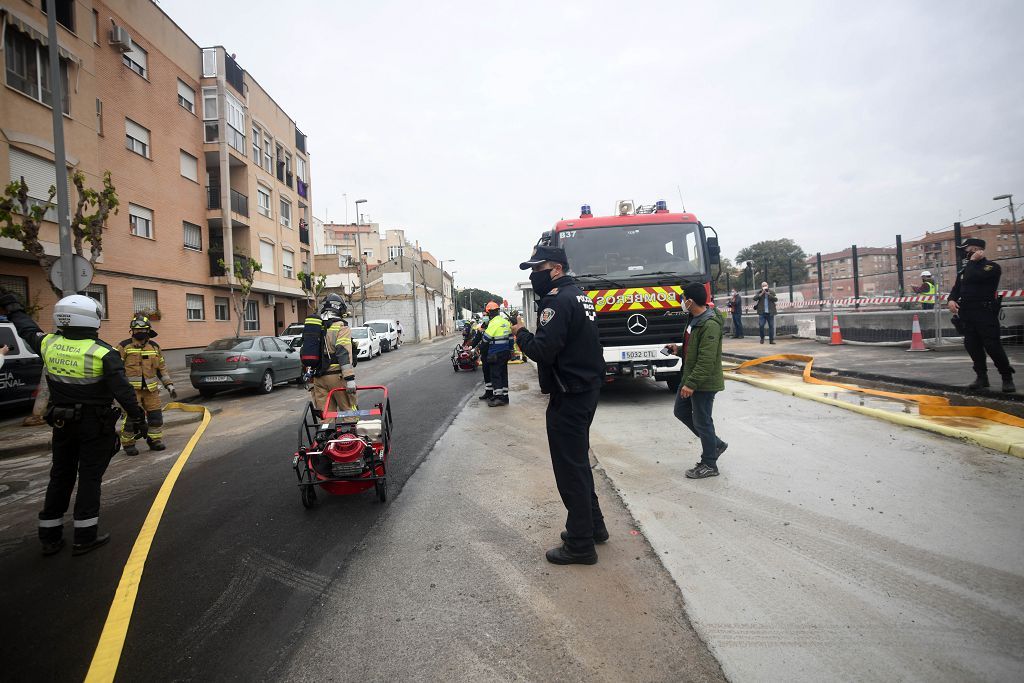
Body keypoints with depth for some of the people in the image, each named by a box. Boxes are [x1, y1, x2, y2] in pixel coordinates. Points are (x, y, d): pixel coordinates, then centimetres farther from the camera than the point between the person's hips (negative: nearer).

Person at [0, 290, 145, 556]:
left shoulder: (49, 344, -2)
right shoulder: (102, 352, -18)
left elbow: (27, 330, 20)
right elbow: (123, 391, -19)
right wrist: (138, 418, -10)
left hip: (62, 422, 5)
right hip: (95, 425, -5)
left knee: (60, 476, 16)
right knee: (89, 477, 3)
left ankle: (50, 537, 25)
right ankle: (85, 537, 9)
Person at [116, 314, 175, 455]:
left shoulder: (155, 347, 13)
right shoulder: (124, 347, 0)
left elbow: (162, 368, 19)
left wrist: (170, 386, 14)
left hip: (151, 389, 4)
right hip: (131, 389, -4)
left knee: (156, 416, 5)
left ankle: (155, 440, 21)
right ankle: (128, 444, 9)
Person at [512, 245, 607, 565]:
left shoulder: (558, 299, -18)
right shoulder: (579, 296, 14)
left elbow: (543, 350, -26)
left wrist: (521, 334, -8)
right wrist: (528, 334, 8)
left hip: (568, 397, -10)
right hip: (586, 389, 10)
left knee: (570, 468, 0)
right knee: (578, 461, 21)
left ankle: (580, 544, 11)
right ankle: (593, 525, 33)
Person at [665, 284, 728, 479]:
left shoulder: (710, 325, -22)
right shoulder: (695, 319, 10)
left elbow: (706, 360, -26)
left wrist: (692, 384, -26)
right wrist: (678, 350, 6)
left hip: (704, 383, -10)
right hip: (690, 379, 10)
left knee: (702, 421, 1)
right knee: (681, 411, 19)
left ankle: (709, 465, 17)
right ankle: (715, 444, 30)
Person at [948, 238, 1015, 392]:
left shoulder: (992, 267, -5)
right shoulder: (964, 270, 18)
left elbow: (973, 277, -22)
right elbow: (956, 288, 13)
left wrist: (973, 261, -8)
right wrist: (951, 300, -7)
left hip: (985, 313, -7)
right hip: (967, 314, 7)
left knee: (992, 345, -8)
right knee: (972, 345, 6)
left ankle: (1007, 378, 4)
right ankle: (982, 377, 15)